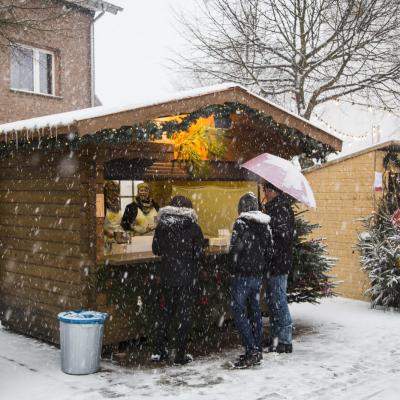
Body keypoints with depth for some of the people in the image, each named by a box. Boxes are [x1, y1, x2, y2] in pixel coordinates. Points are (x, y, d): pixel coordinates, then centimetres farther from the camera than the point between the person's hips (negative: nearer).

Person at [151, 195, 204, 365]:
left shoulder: (161, 226, -2)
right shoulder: (194, 228, -10)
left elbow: (156, 250, 4)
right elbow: (199, 254, -9)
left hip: (167, 275, 3)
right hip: (188, 276, -3)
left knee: (167, 309, 19)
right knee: (185, 313, 7)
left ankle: (159, 351, 19)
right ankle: (180, 355, 10)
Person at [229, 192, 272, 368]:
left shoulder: (241, 223, -14)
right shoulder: (265, 225, 8)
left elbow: (235, 249, -18)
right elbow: (268, 250, 10)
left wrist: (234, 264, 0)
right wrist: (260, 266, 15)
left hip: (242, 274, -7)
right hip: (258, 275, 7)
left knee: (239, 312, -3)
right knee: (255, 311, 13)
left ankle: (252, 351, -8)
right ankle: (257, 351, 18)